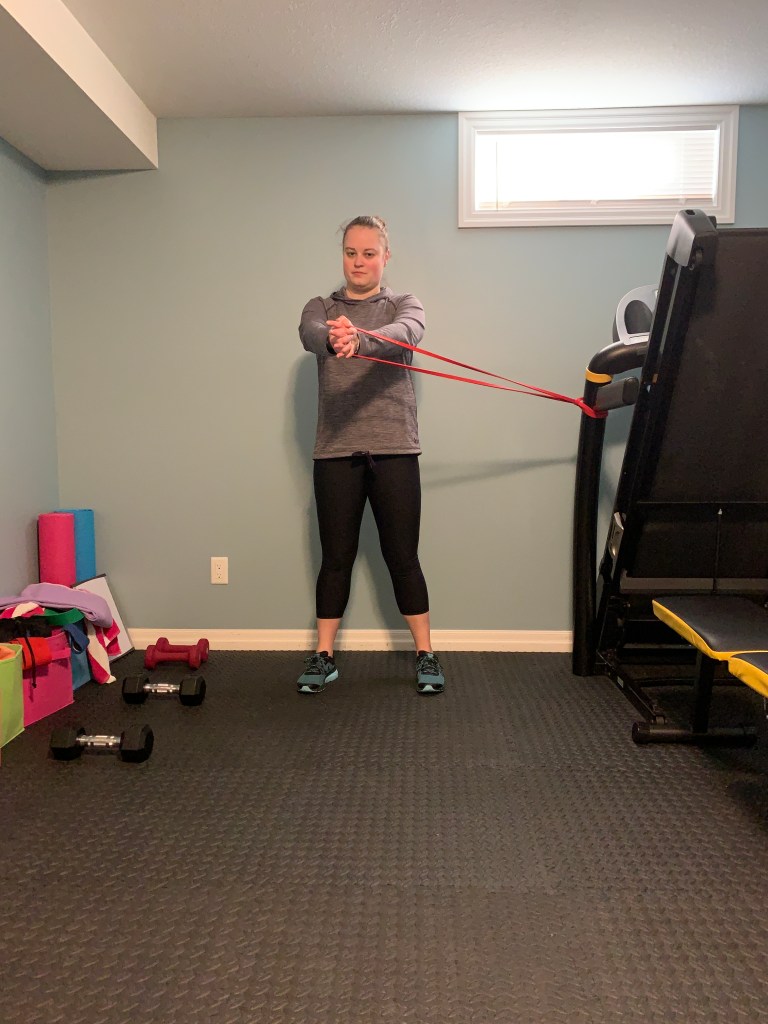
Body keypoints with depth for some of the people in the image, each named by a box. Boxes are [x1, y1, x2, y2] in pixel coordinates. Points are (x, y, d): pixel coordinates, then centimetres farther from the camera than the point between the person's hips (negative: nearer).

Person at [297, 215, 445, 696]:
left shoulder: (403, 304, 7)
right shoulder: (321, 308, 9)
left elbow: (408, 331, -18)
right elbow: (309, 334, -15)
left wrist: (360, 341, -41)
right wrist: (332, 337, -41)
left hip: (394, 450, -1)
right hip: (335, 452, 1)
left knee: (402, 556, 4)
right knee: (336, 557, 6)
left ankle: (426, 654, 17)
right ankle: (324, 657, 18)